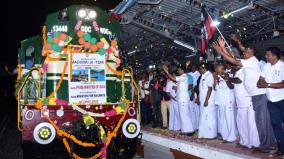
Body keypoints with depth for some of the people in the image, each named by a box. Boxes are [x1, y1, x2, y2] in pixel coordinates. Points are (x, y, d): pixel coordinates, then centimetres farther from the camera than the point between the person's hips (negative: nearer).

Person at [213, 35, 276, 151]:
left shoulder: (252, 61, -14)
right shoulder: (249, 61, 13)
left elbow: (233, 61, -20)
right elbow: (233, 59, 17)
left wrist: (220, 51, -16)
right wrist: (223, 47, 18)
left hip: (258, 94, -10)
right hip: (257, 94, 10)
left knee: (261, 119, -3)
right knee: (264, 119, 14)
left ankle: (265, 145, 6)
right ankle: (270, 142, 24)